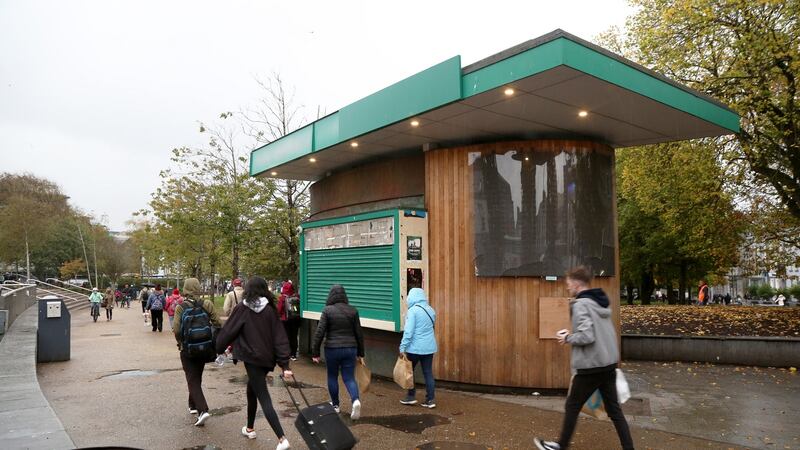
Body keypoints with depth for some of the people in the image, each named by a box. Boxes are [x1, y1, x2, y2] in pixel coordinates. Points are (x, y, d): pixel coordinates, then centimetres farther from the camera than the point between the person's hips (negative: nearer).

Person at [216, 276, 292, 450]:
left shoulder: (242, 310, -8)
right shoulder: (270, 310, -1)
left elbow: (227, 332, -2)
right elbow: (280, 338, -4)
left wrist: (219, 349, 18)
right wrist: (285, 364, -4)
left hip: (252, 358, -4)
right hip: (268, 358, 5)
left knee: (264, 398, -6)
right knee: (252, 390, 26)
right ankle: (250, 428, 40)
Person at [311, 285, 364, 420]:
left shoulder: (327, 310, -8)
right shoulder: (353, 311, 1)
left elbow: (319, 332, -10)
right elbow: (359, 333, 5)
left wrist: (315, 353, -2)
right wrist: (361, 353, 14)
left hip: (332, 349, -2)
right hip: (350, 349, 2)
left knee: (332, 377, 17)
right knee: (349, 377, 7)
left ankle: (335, 405, 27)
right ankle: (355, 400, -17)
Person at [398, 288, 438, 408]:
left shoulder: (413, 310, -13)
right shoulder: (431, 310, 8)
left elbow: (408, 331, -16)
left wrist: (402, 347, -12)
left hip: (415, 347, -6)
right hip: (429, 347, 6)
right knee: (428, 372, 8)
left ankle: (411, 396, 17)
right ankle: (430, 399, 9)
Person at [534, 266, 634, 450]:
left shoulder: (580, 304, -16)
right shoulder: (602, 302, 10)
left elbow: (586, 336, -25)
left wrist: (568, 338, -8)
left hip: (590, 367, -8)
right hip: (609, 364, 8)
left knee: (572, 407, 9)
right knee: (614, 409, 14)